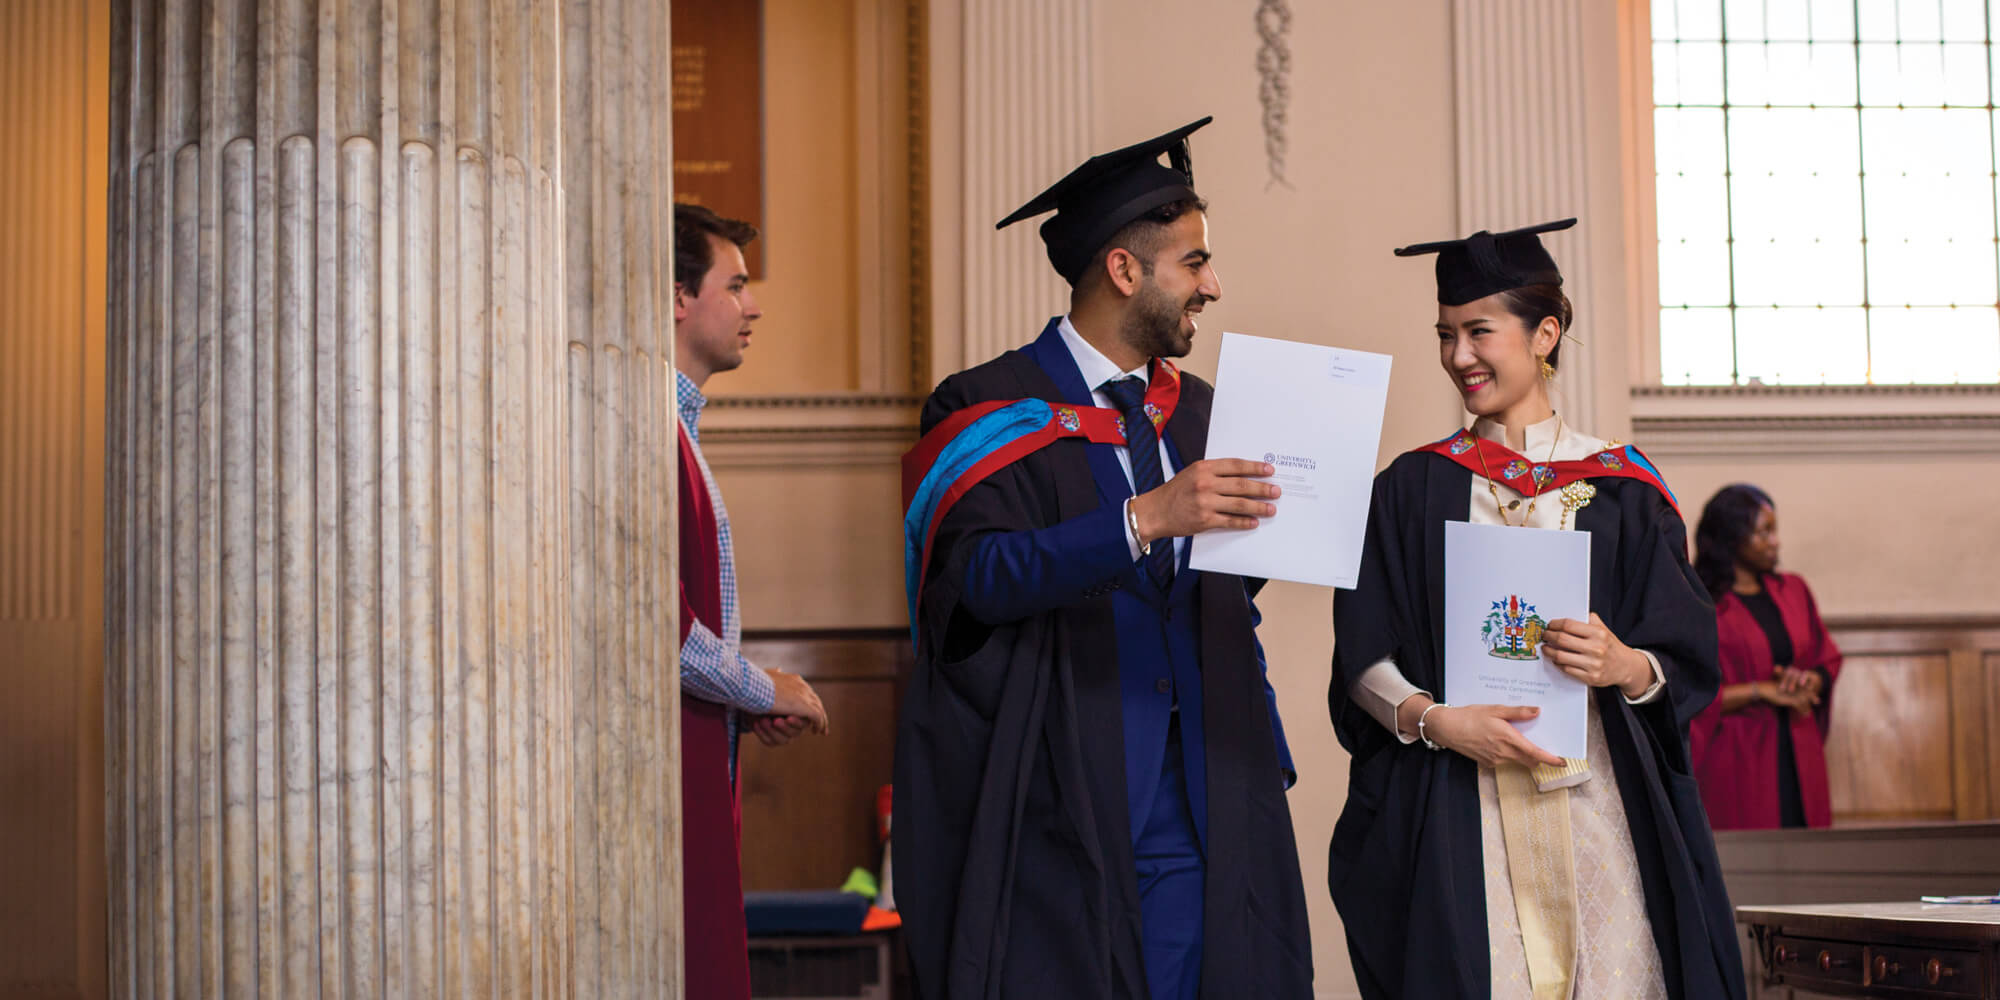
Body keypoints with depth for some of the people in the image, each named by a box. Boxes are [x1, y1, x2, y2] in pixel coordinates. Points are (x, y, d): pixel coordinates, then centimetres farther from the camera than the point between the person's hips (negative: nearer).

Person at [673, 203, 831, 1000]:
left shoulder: (675, 424, 19)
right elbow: (657, 620, -21)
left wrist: (750, 698, 12)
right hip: (663, 780, -10)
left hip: (694, 775, 10)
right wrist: (764, 691, -6)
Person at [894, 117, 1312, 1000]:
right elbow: (976, 573, -20)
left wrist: (1266, 766, 11)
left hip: (1193, 822, 5)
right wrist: (1145, 518, -30)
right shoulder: (995, 415, -4)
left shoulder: (1197, 415, 16)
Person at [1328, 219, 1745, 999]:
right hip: (1456, 817, 0)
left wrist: (1627, 667, -15)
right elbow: (1362, 660, 3)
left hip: (1599, 808, 0)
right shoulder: (1412, 490, 9)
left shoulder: (1619, 488, 9)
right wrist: (1433, 720, -14)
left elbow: (1687, 660, 6)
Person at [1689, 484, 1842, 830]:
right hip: (1738, 760, -5)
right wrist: (1763, 691, -15)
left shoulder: (1793, 591, 10)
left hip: (1800, 755, 5)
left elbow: (1829, 661, 15)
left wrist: (1809, 681, -6)